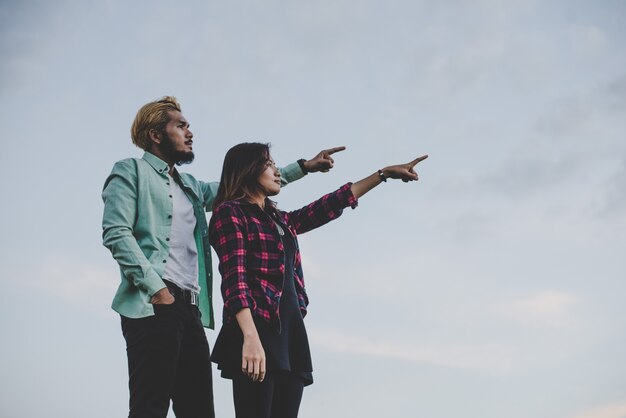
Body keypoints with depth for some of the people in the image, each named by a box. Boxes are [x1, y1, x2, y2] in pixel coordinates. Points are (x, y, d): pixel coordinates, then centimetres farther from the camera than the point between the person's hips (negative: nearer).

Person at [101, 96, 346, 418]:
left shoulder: (192, 187, 30)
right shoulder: (131, 171, 7)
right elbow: (116, 233, -6)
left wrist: (304, 166, 32)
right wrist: (155, 287, -15)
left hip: (191, 309, 8)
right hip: (152, 305, -8)